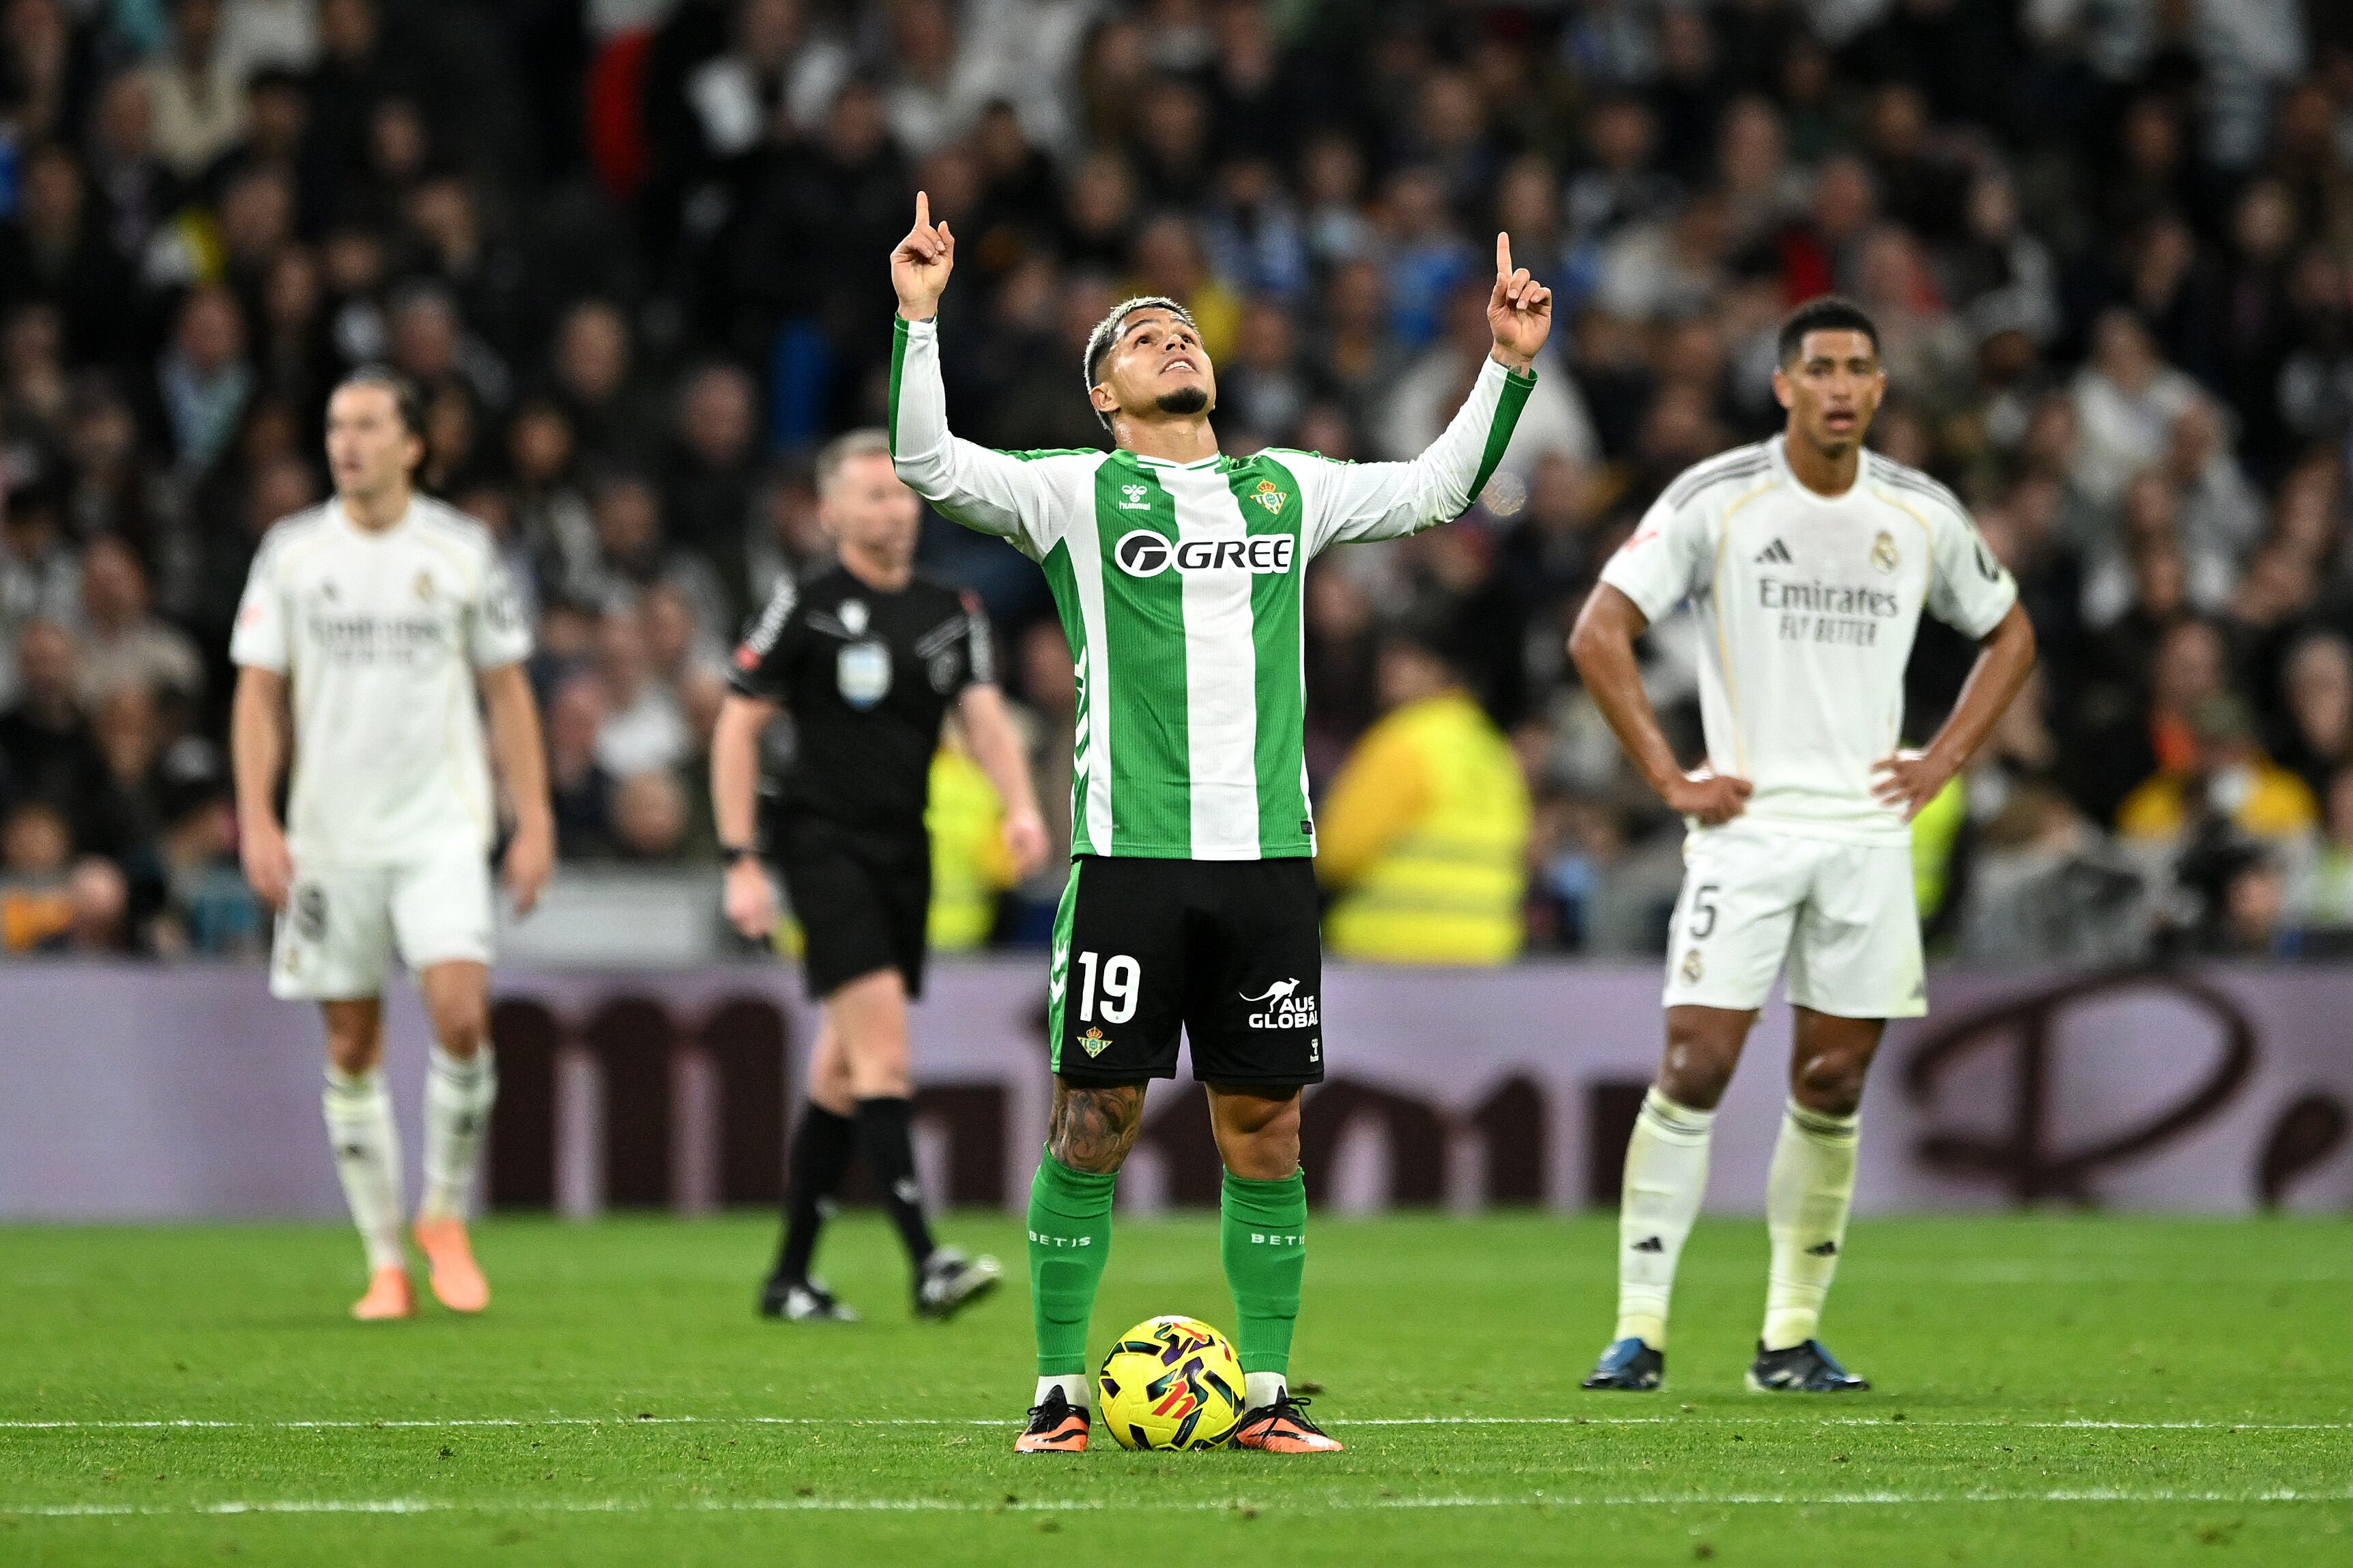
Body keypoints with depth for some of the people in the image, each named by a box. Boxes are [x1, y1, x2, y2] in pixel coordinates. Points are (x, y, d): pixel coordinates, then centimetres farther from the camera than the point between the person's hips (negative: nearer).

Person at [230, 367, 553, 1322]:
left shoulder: (461, 549, 3)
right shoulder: (292, 551, 4)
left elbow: (506, 689, 8)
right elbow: (259, 694, 6)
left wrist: (534, 821, 3)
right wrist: (256, 821, -4)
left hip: (440, 826, -1)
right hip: (330, 837, 1)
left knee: (460, 1014, -18)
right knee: (352, 1047, 2)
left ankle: (446, 1216, 3)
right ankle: (385, 1264, 11)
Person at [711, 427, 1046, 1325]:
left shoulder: (950, 614, 10)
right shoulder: (806, 608, -5)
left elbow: (984, 716, 1)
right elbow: (737, 728, -3)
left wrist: (1020, 806, -19)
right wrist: (741, 862, -9)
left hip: (904, 850, 6)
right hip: (824, 841, -6)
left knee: (844, 1071, 10)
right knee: (883, 1046, -18)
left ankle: (790, 1276, 18)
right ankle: (925, 1264, -25)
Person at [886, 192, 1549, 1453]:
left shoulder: (1285, 489, 17)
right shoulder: (1077, 493, 5)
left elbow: (1436, 488, 25)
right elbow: (929, 463, -7)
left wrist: (1508, 366, 17)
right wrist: (918, 319, -17)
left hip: (1268, 852, 4)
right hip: (1128, 853, -4)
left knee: (1265, 1130, 4)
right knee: (1094, 1121, -4)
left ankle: (1267, 1395, 10)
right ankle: (1061, 1394, 3)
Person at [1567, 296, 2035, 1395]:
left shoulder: (1921, 515, 7)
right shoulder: (1714, 500, -4)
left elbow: (2008, 635, 21)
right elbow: (1598, 634, -4)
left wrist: (1939, 765, 9)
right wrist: (1669, 779, -9)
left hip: (1868, 830, 3)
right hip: (1747, 822, -3)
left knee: (1833, 1085, 4)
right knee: (1695, 1066, -12)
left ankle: (1792, 1337, 12)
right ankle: (1639, 1327, -9)